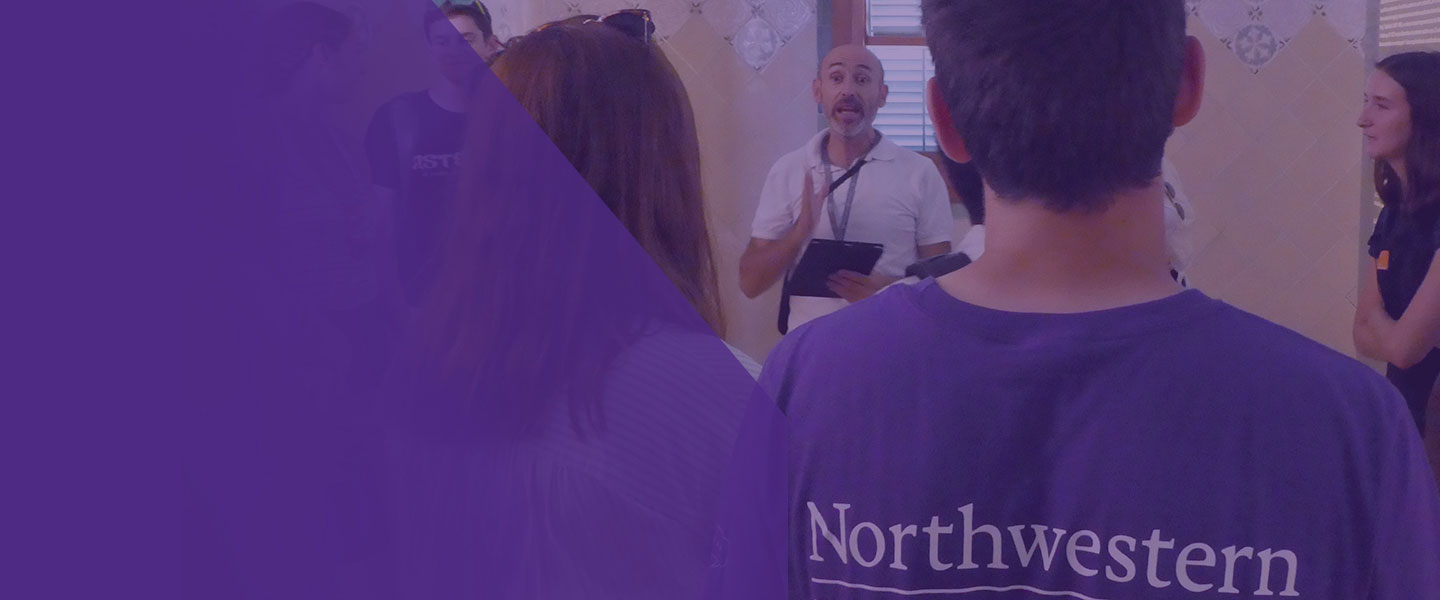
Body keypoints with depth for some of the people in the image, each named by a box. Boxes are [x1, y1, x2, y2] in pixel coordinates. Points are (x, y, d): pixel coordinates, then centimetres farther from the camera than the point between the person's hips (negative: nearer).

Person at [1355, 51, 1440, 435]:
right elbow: (1364, 335, 4)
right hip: (1408, 408, 7)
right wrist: (1391, 330, -15)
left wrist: (1377, 317, -4)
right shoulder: (1395, 212, 4)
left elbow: (1404, 345, -23)